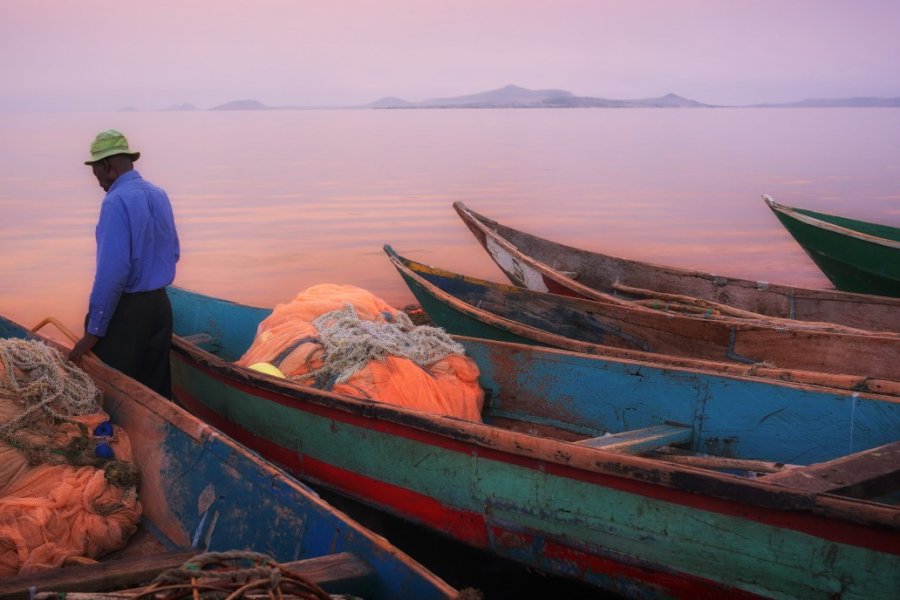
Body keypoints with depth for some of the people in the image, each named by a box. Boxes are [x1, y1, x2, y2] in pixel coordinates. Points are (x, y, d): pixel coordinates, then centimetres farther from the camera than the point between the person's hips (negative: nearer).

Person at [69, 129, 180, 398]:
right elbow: (173, 253, 17)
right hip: (160, 305, 8)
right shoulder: (159, 195, 8)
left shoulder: (116, 201, -16)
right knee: (157, 389, 12)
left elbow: (111, 272, -22)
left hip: (126, 312, -8)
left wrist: (93, 332, -18)